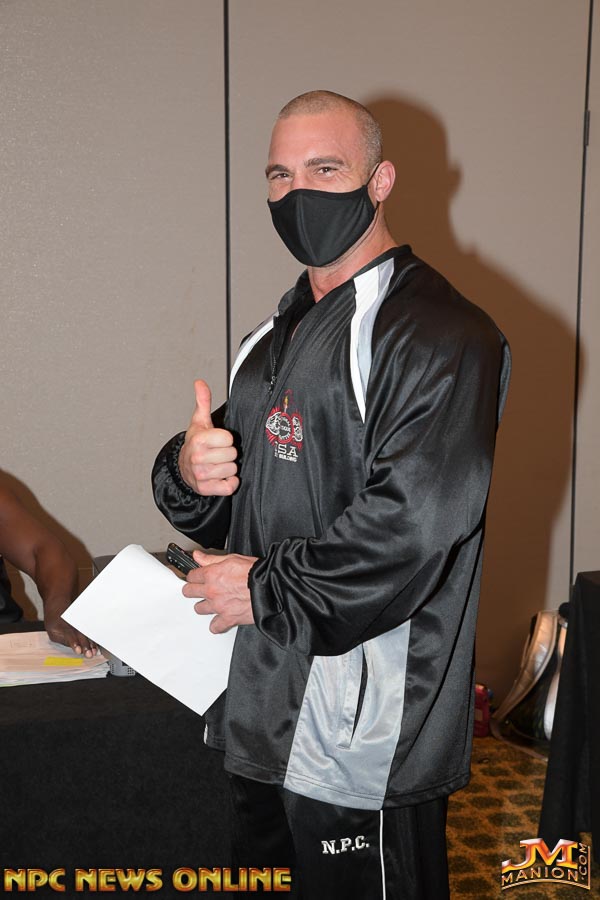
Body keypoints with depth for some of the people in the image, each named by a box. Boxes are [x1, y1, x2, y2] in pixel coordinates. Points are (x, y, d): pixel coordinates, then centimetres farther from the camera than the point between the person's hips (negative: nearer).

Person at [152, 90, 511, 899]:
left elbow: (411, 524, -24)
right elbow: (224, 509, 17)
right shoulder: (277, 337, 14)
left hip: (364, 730, -8)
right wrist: (189, 471, -7)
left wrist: (266, 588, -14)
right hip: (261, 710, 8)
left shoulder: (438, 336, -14)